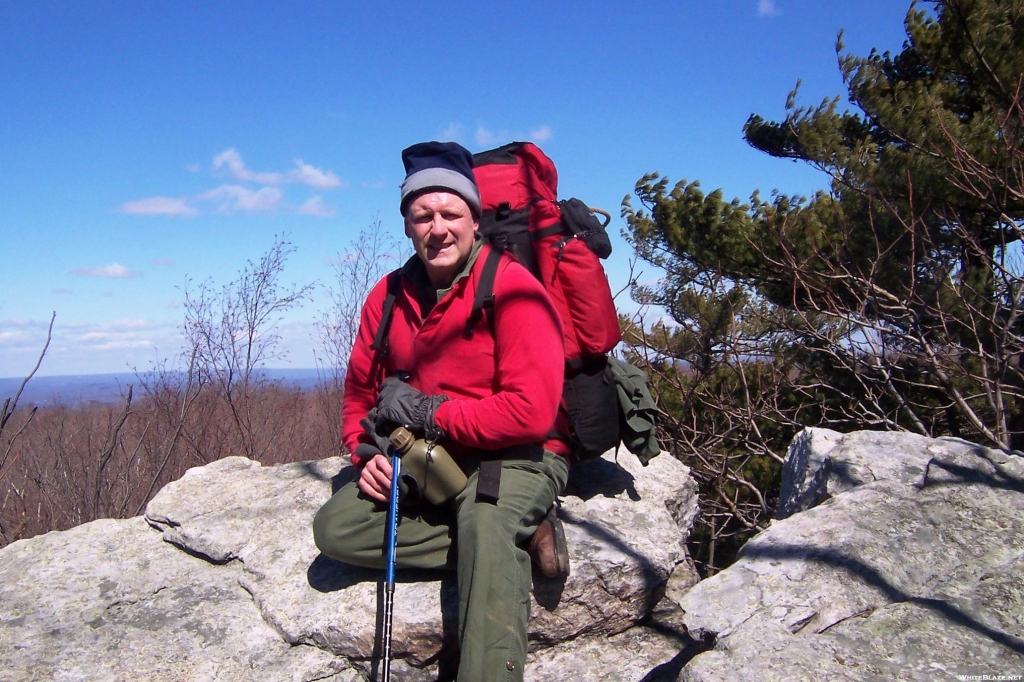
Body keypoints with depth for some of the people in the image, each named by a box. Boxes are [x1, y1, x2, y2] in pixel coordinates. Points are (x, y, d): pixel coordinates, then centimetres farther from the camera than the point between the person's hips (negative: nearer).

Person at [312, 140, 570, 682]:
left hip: (516, 458, -7)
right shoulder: (388, 296, 5)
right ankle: (519, 539, -14)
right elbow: (360, 393, 15)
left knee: (485, 524, -38)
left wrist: (427, 412, -17)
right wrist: (367, 451, -6)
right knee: (335, 528, -12)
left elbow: (532, 412, -24)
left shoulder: (511, 287, -15)